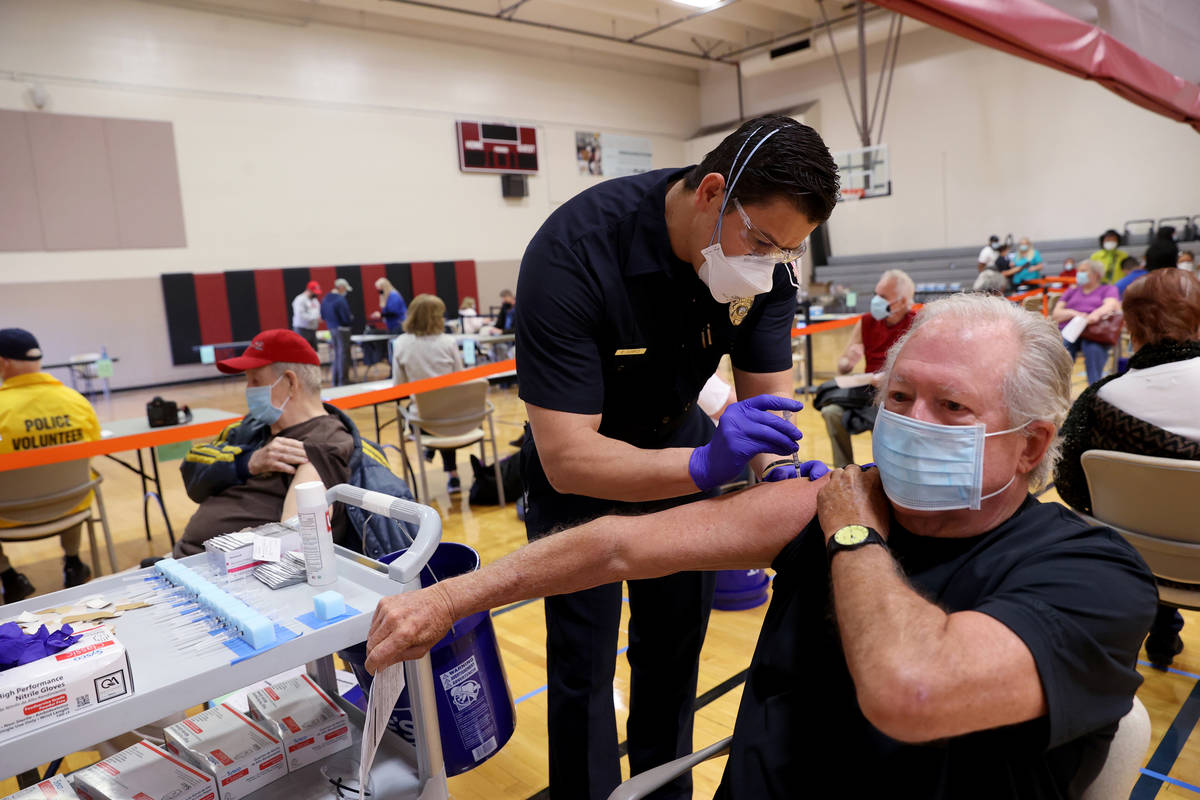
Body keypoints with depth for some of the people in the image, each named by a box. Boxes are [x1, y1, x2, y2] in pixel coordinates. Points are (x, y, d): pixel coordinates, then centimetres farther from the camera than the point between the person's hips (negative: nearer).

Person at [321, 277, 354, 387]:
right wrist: (352, 318, 1)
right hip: (342, 329, -8)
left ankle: (335, 381, 23)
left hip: (331, 329, 8)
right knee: (343, 355, -1)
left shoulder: (325, 299, 7)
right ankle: (343, 381, 2)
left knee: (337, 354, 18)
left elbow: (323, 316, 14)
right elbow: (347, 318, -19)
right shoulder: (341, 300, -19)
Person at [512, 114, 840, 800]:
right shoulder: (573, 254, -36)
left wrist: (781, 467, -35)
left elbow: (769, 390, -14)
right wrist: (705, 466, -51)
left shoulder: (767, 254, -18)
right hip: (581, 468, -4)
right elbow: (568, 459, -38)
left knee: (676, 646, 15)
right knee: (583, 664, 2)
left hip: (679, 438, 5)